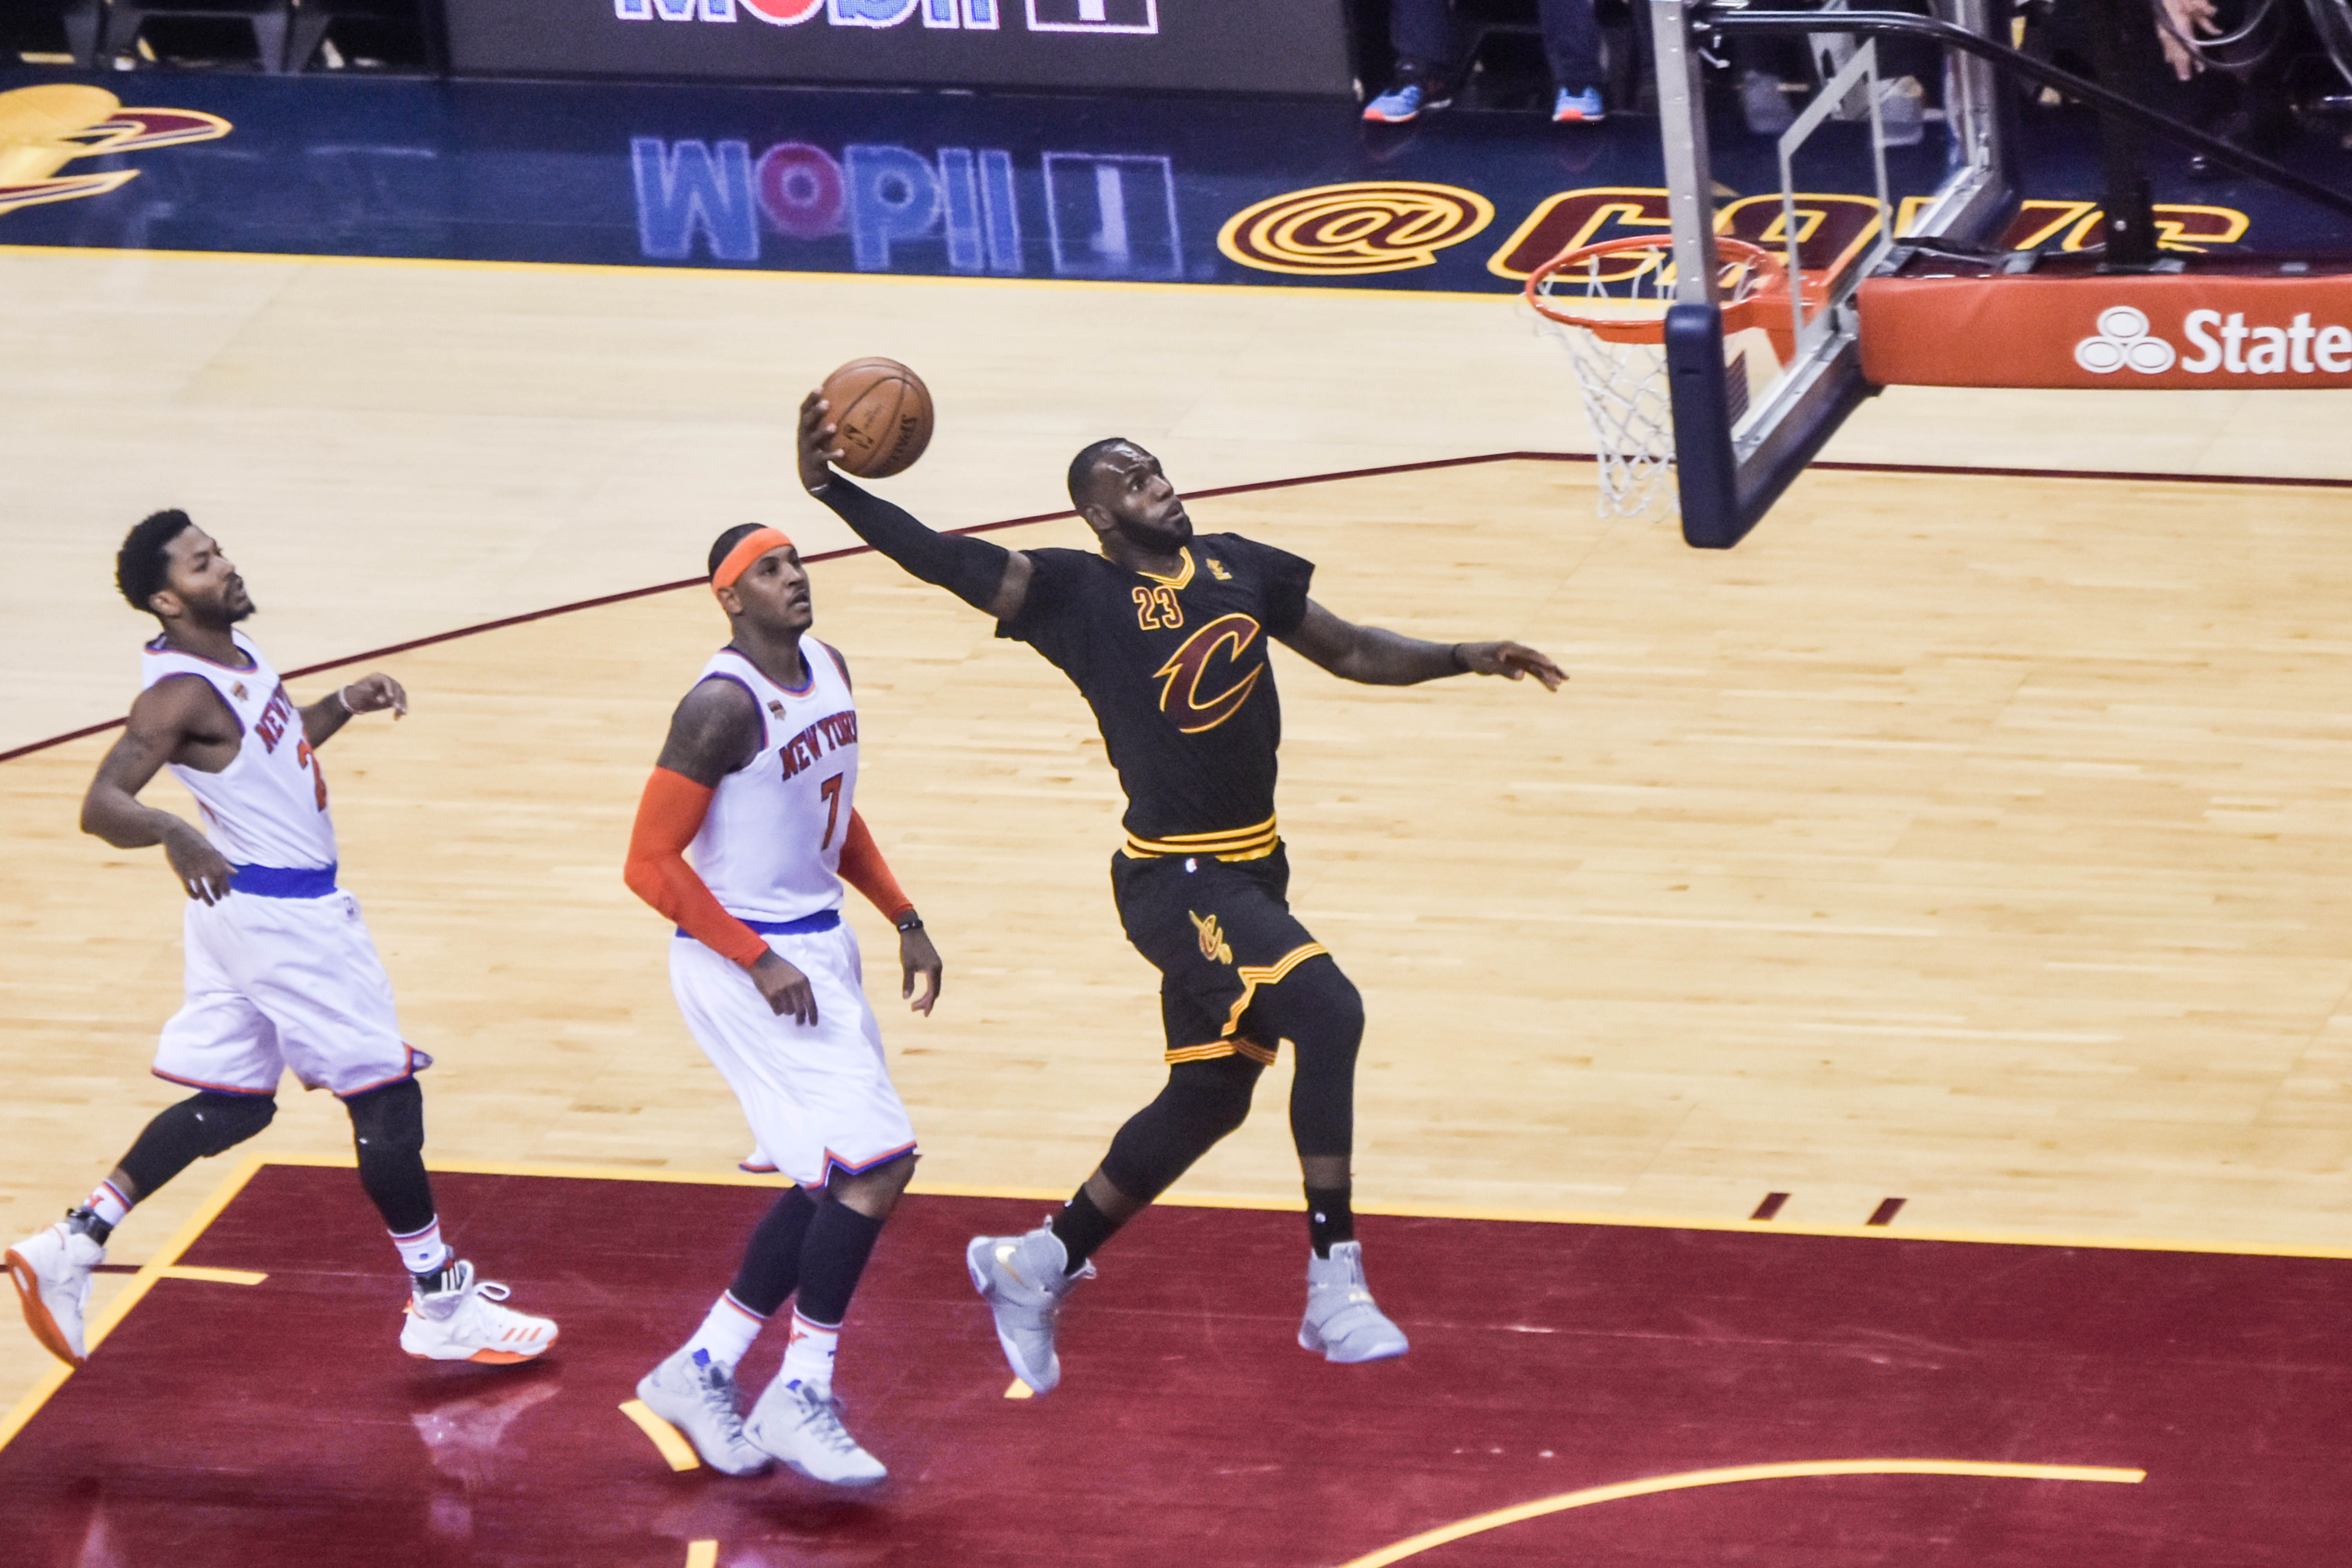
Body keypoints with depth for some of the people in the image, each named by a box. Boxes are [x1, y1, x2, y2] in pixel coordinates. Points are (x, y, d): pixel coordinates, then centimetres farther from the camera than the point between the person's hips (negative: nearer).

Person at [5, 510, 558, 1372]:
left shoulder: (237, 653, 6)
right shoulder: (181, 692, -22)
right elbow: (101, 804, -31)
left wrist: (345, 704, 9)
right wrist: (172, 833, -50)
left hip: (275, 907, 10)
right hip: (282, 915, -10)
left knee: (231, 1103, 16)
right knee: (386, 1096, -1)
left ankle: (71, 1247, 14)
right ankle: (440, 1307, 7)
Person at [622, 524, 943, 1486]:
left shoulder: (828, 670, 7)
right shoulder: (723, 706, -20)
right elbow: (650, 863, -21)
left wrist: (904, 920, 14)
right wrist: (757, 961, -21)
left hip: (819, 947, 9)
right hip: (744, 961, -9)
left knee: (835, 1182, 11)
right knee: (876, 1162, -14)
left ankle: (702, 1370, 22)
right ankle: (801, 1402, -4)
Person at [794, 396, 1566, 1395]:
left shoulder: (1238, 567, 8)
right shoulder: (1078, 593, -11)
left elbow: (1351, 652, 20)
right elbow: (943, 561, -20)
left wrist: (1468, 659, 9)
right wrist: (829, 490, -32)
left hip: (1249, 871, 8)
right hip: (1176, 882, -8)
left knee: (1208, 1097, 16)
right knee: (1327, 1012, -25)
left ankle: (1038, 1267, 33)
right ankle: (1334, 1289, -22)